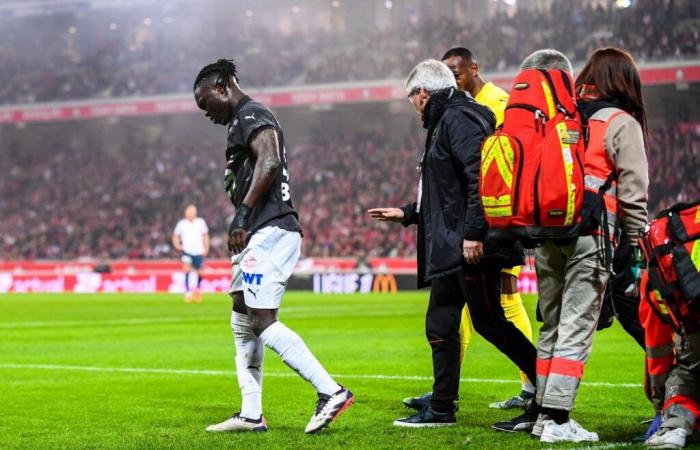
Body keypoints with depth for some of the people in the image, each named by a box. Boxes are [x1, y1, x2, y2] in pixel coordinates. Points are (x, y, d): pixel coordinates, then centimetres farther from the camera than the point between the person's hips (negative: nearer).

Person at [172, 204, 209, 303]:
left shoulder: (201, 222, 1)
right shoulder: (181, 223, -2)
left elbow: (205, 235, 13)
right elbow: (175, 236, 8)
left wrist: (206, 248, 4)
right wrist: (177, 245, -9)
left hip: (198, 251, 2)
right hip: (186, 251, -2)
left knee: (199, 272, 8)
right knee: (186, 268, -23)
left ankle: (197, 288, 37)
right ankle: (187, 291, -23)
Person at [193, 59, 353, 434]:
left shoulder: (251, 115, -7)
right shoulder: (241, 123, 24)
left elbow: (269, 161, -23)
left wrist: (243, 214, -26)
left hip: (269, 231, -11)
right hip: (261, 235, 11)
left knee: (263, 321, -14)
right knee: (242, 323, 12)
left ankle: (331, 392, -15)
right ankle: (251, 414, 16)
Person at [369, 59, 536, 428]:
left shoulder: (458, 119, -9)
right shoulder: (446, 123, 23)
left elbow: (480, 177, -22)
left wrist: (473, 232, -27)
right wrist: (406, 214, 34)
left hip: (473, 248, -11)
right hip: (451, 251, 11)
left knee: (489, 321, -10)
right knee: (440, 326, 11)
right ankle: (441, 409, 16)